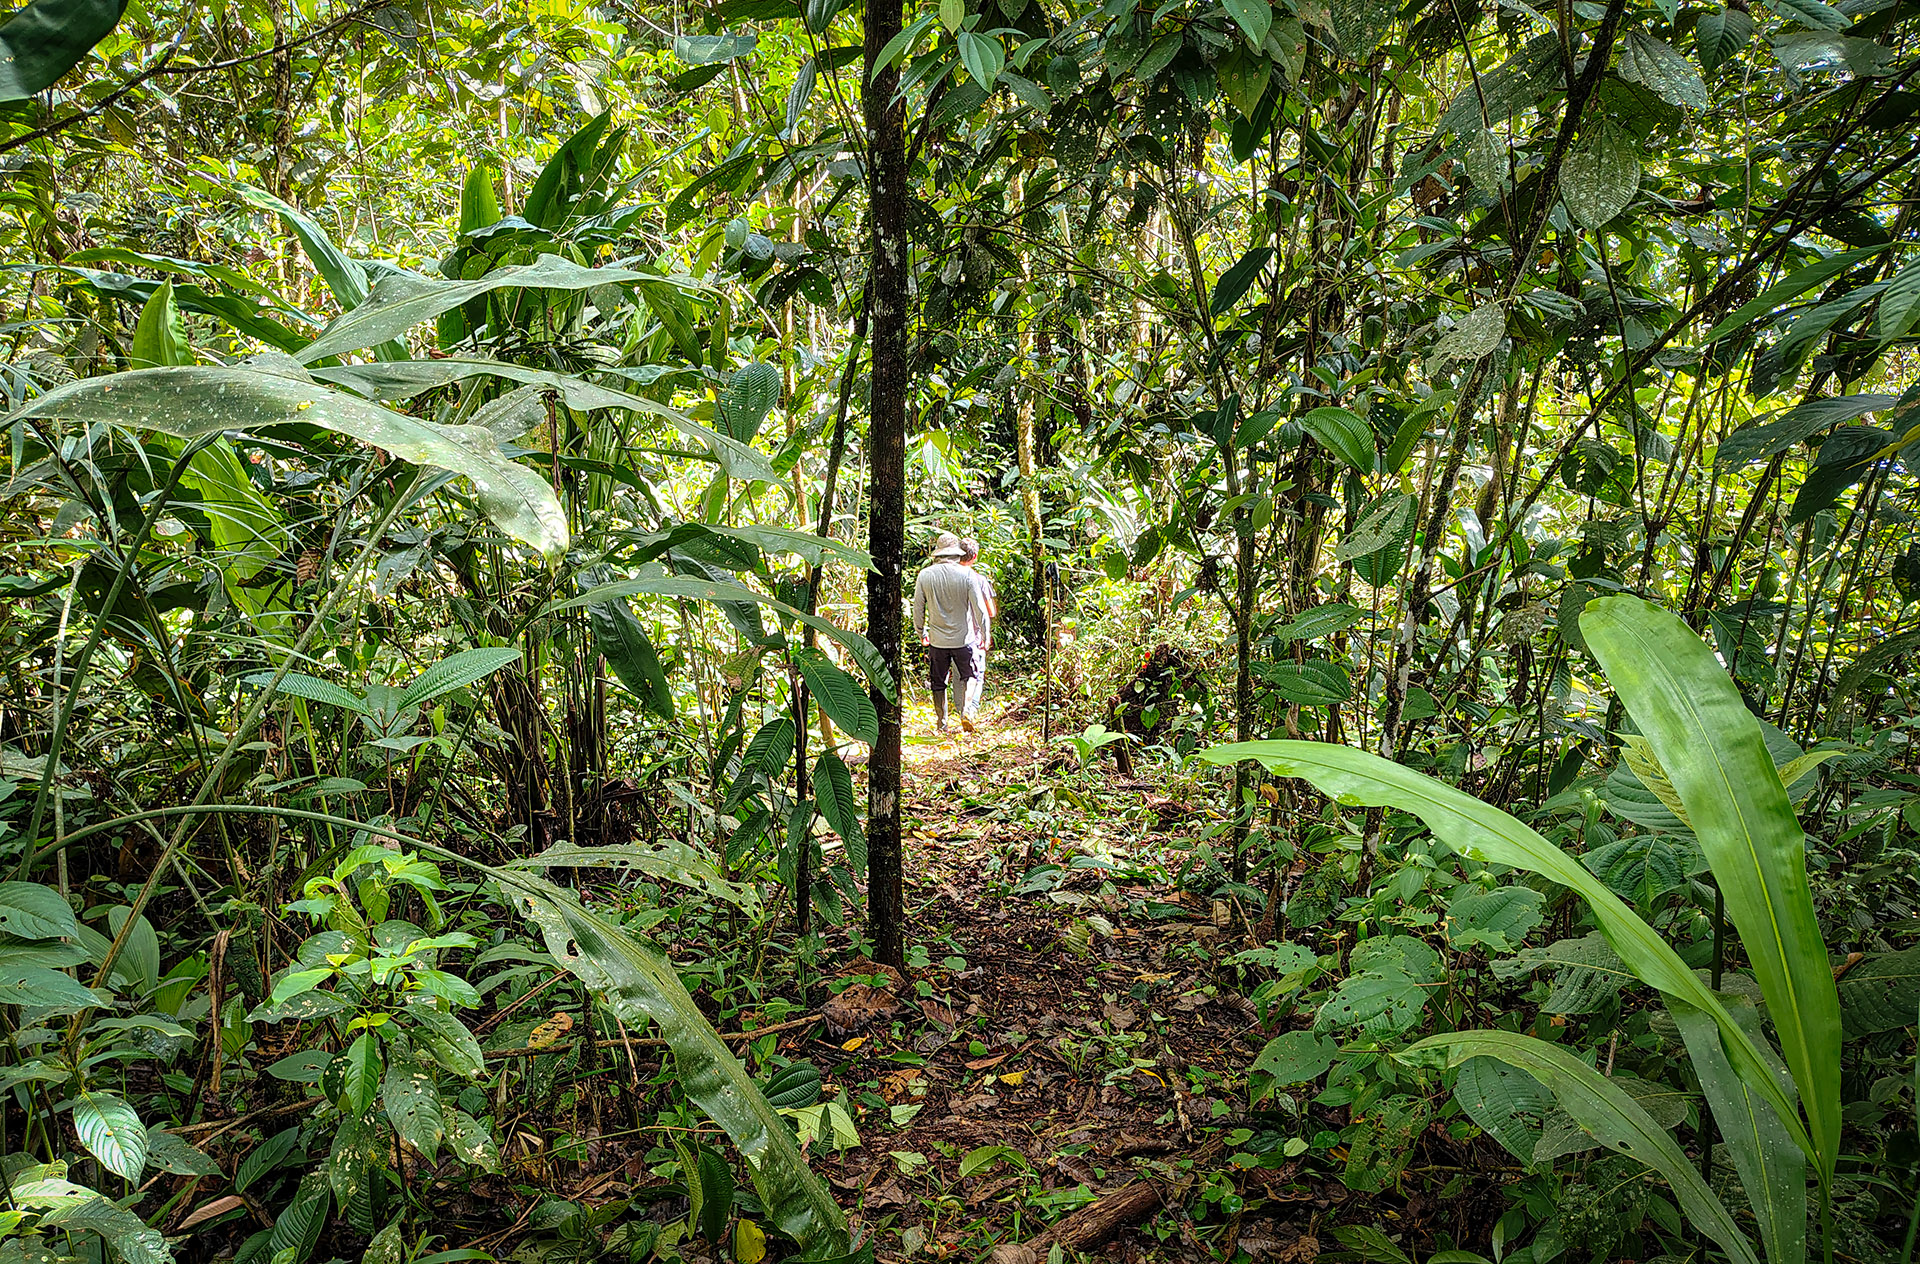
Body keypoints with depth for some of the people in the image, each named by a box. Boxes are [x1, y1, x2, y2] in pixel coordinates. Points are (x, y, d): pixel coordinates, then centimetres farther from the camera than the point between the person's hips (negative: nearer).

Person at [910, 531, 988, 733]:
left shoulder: (924, 575, -5)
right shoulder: (966, 574, -11)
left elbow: (918, 608, 3)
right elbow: (979, 607, -7)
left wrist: (921, 632, 18)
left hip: (937, 640, 1)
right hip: (963, 638, -1)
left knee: (938, 683, 13)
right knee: (968, 676, 17)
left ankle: (941, 723, 18)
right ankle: (966, 711, -3)